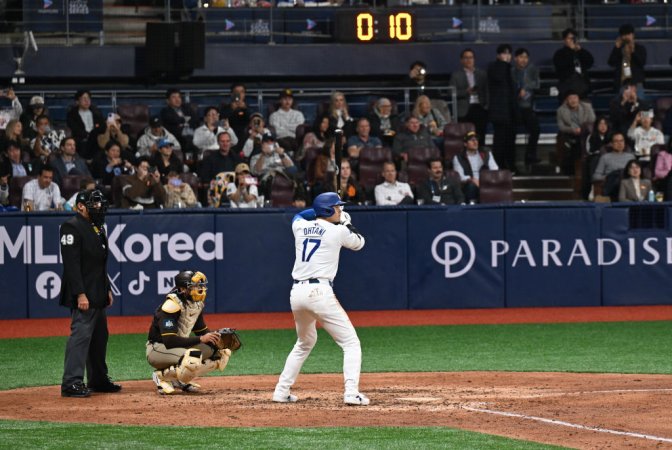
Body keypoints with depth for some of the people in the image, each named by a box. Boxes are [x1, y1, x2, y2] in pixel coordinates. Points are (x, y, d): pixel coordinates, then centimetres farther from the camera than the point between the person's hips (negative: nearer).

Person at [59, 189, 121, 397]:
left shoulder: (97, 227, 17)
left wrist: (107, 289, 21)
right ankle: (71, 383, -15)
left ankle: (98, 380, 25)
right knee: (81, 334, -14)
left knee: (99, 336, 15)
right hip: (83, 295, -10)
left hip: (98, 295, 10)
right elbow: (71, 263, -19)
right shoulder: (72, 227, -13)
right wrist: (80, 294, -24)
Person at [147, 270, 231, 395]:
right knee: (193, 357, -37)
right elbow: (170, 341, -30)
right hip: (157, 349, -9)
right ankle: (162, 375, -10)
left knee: (222, 353, -1)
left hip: (180, 347, 9)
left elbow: (202, 331, 14)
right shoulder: (172, 305, -23)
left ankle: (181, 380, 4)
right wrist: (200, 339, -30)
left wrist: (214, 337, -9)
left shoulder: (197, 303, 3)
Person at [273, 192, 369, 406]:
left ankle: (282, 391, 24)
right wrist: (346, 222, 31)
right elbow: (358, 243, 19)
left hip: (297, 292, 6)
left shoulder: (300, 226, 13)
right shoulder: (338, 231, -2)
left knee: (304, 343, 28)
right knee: (351, 343, 1)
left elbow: (300, 215, 39)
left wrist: (321, 210, 39)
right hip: (320, 292, -6)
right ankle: (351, 393, -15)